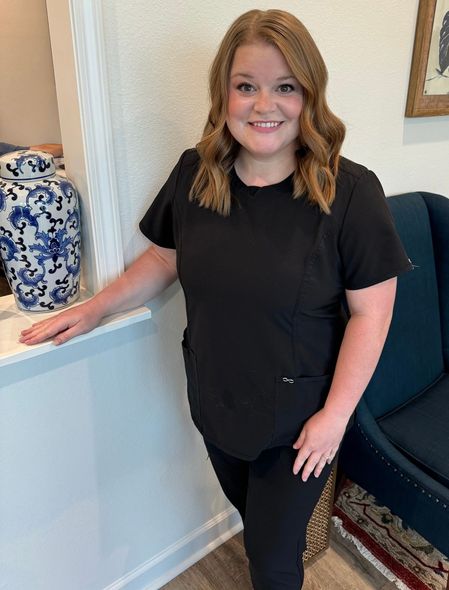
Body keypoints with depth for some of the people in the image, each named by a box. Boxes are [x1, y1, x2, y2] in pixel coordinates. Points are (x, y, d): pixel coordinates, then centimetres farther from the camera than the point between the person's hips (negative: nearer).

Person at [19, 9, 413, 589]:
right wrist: (94, 308, 2)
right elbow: (165, 258, 6)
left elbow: (370, 312, -15)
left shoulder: (349, 191, -19)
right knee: (253, 520, 29)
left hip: (297, 416, -3)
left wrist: (335, 414, -14)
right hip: (214, 402, 4)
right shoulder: (194, 173, -8)